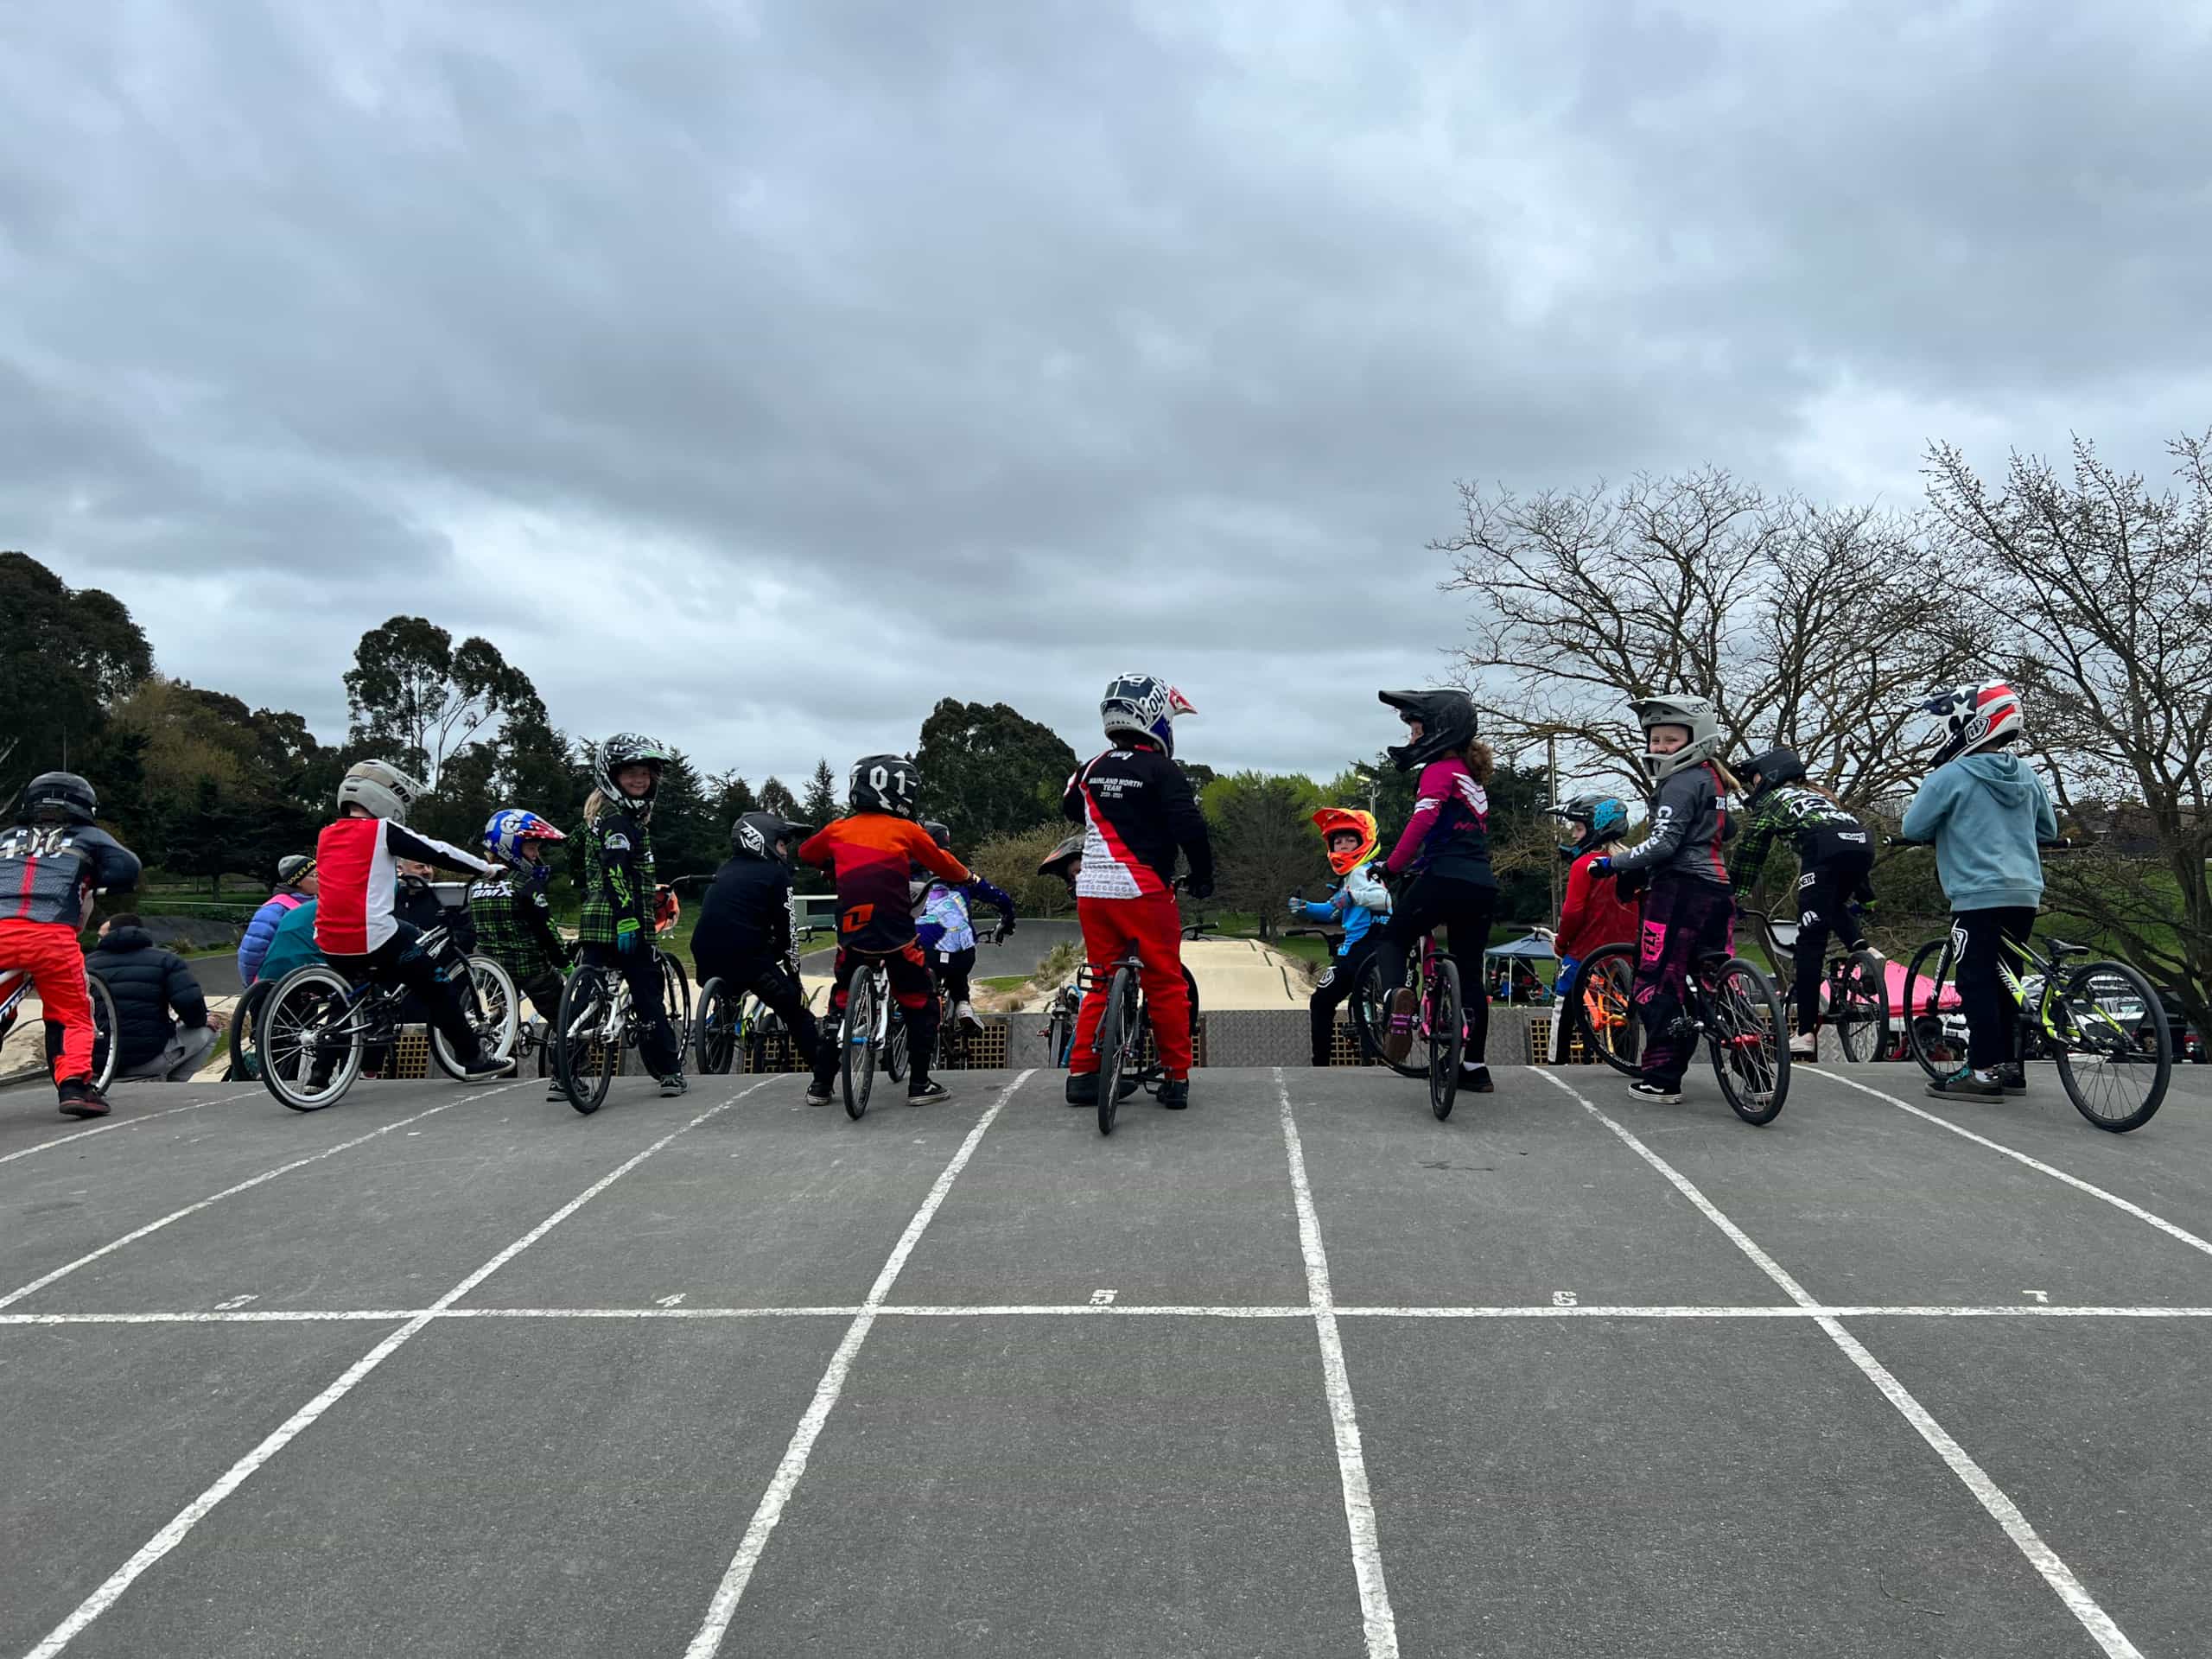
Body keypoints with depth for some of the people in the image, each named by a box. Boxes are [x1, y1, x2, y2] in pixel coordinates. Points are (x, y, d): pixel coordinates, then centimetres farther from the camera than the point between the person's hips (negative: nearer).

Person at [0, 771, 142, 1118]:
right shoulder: (88, 837, 21)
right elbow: (127, 869, 8)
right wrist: (90, 883, 25)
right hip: (53, 934, -2)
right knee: (72, 1017, 11)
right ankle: (74, 1085, -5)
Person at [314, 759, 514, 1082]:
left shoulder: (326, 836, 14)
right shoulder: (382, 830, -4)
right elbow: (438, 852, 1)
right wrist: (486, 868, 12)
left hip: (331, 943, 6)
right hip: (373, 940, -6)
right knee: (437, 989, 8)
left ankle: (320, 1071, 24)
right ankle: (474, 1059, 10)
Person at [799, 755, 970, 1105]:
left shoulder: (839, 830, 6)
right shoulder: (906, 830, -3)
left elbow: (807, 852, 24)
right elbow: (942, 862, 8)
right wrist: (967, 877, 28)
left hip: (852, 934, 4)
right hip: (896, 935, -3)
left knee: (841, 1004, 20)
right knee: (920, 1005, 12)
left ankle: (820, 1086, 19)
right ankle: (919, 1084, 10)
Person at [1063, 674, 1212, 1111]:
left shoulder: (1091, 769, 9)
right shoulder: (1161, 770, -9)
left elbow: (1070, 809, 27)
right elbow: (1189, 828, -15)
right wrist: (1202, 877, 0)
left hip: (1091, 890, 6)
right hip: (1141, 890, -6)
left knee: (1100, 982, 15)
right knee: (1166, 984, 5)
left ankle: (1081, 1075, 14)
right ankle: (1176, 1079, 9)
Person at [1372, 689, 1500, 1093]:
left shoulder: (1440, 770, -2)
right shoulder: (1470, 775, 24)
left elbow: (1422, 820, -18)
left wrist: (1393, 865, -16)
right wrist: (1415, 863, 28)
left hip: (1447, 877, -8)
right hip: (1483, 885, 8)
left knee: (1393, 939, 10)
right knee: (1470, 973, 13)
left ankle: (1399, 995, -20)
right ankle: (1475, 1066, 17)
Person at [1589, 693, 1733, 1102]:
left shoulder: (1680, 783, -11)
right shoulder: (1711, 779, 19)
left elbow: (1663, 843, -20)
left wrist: (1613, 863, -12)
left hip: (1680, 888, -9)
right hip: (1716, 888, 10)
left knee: (1655, 983, -4)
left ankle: (1660, 1079, -3)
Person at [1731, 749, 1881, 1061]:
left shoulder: (1770, 801, 23)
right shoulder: (1816, 794, 40)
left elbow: (1748, 853, 21)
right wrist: (1862, 889, 48)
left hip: (1824, 846, -6)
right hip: (1862, 843, 6)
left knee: (1811, 941, -4)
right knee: (1834, 906, 34)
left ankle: (1806, 1033, -7)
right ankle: (1862, 948, 4)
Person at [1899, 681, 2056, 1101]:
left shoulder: (1950, 777, -10)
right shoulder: (2027, 776, 11)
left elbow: (1912, 829, -5)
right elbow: (2048, 830, 21)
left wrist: (1949, 827, 14)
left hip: (1979, 896, -7)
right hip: (2025, 893, 7)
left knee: (1977, 983, -4)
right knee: (2003, 981, 14)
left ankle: (1984, 1072, -5)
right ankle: (2009, 1066, 18)